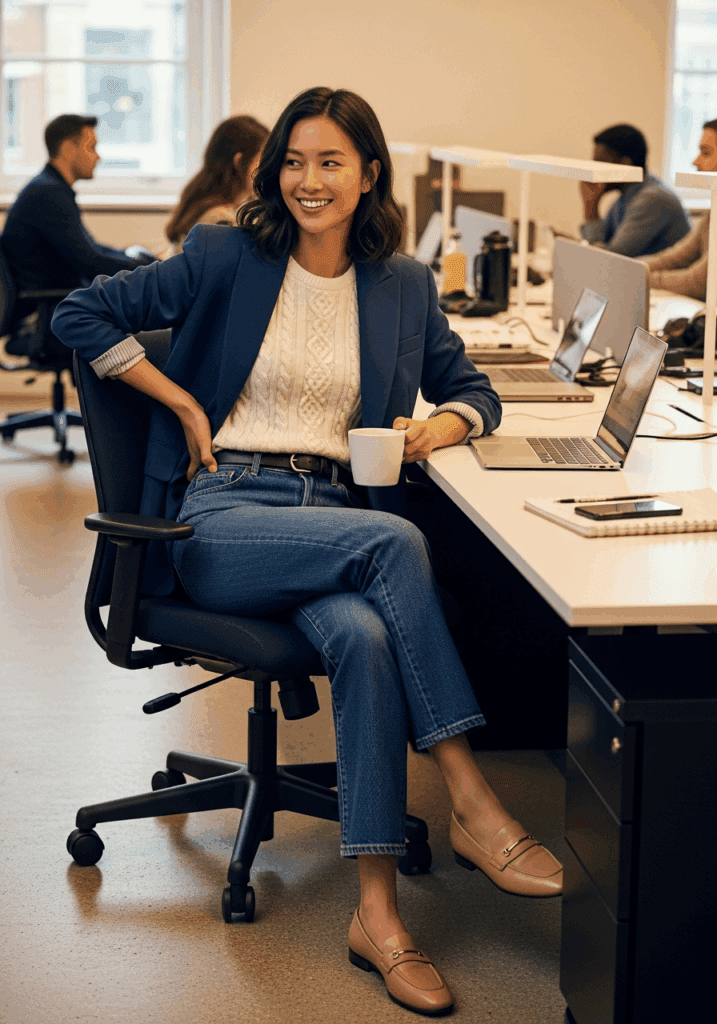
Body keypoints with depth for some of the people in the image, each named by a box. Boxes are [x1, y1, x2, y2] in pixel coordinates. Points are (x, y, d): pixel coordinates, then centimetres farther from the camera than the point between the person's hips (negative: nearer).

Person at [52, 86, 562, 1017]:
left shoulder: (403, 287, 13)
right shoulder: (228, 259, 4)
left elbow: (471, 389, 23)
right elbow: (83, 315, 3)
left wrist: (440, 426, 0)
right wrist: (185, 405, -3)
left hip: (338, 515, 3)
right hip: (223, 517, -2)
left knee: (365, 637, -34)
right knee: (395, 542, -33)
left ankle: (377, 912, -33)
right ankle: (473, 809, -31)